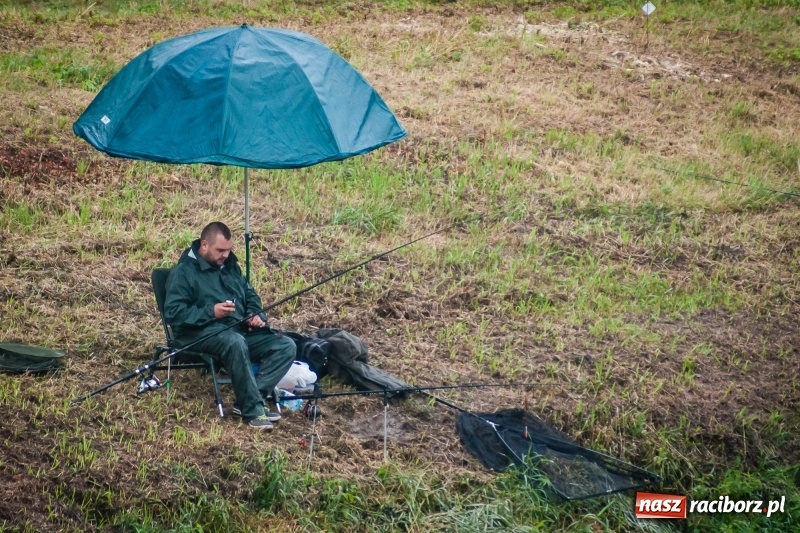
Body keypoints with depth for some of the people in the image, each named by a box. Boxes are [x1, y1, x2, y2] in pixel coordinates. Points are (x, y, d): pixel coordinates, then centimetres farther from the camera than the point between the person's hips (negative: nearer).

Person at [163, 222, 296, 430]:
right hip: (202, 332, -8)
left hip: (240, 329, 8)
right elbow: (172, 313, -13)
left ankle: (247, 400, -21)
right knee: (235, 342, -41)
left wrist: (256, 315, 4)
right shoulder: (183, 271, -4)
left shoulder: (230, 266, 19)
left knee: (286, 346, -12)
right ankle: (252, 409, -32)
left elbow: (250, 296, 27)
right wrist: (211, 312, -22)